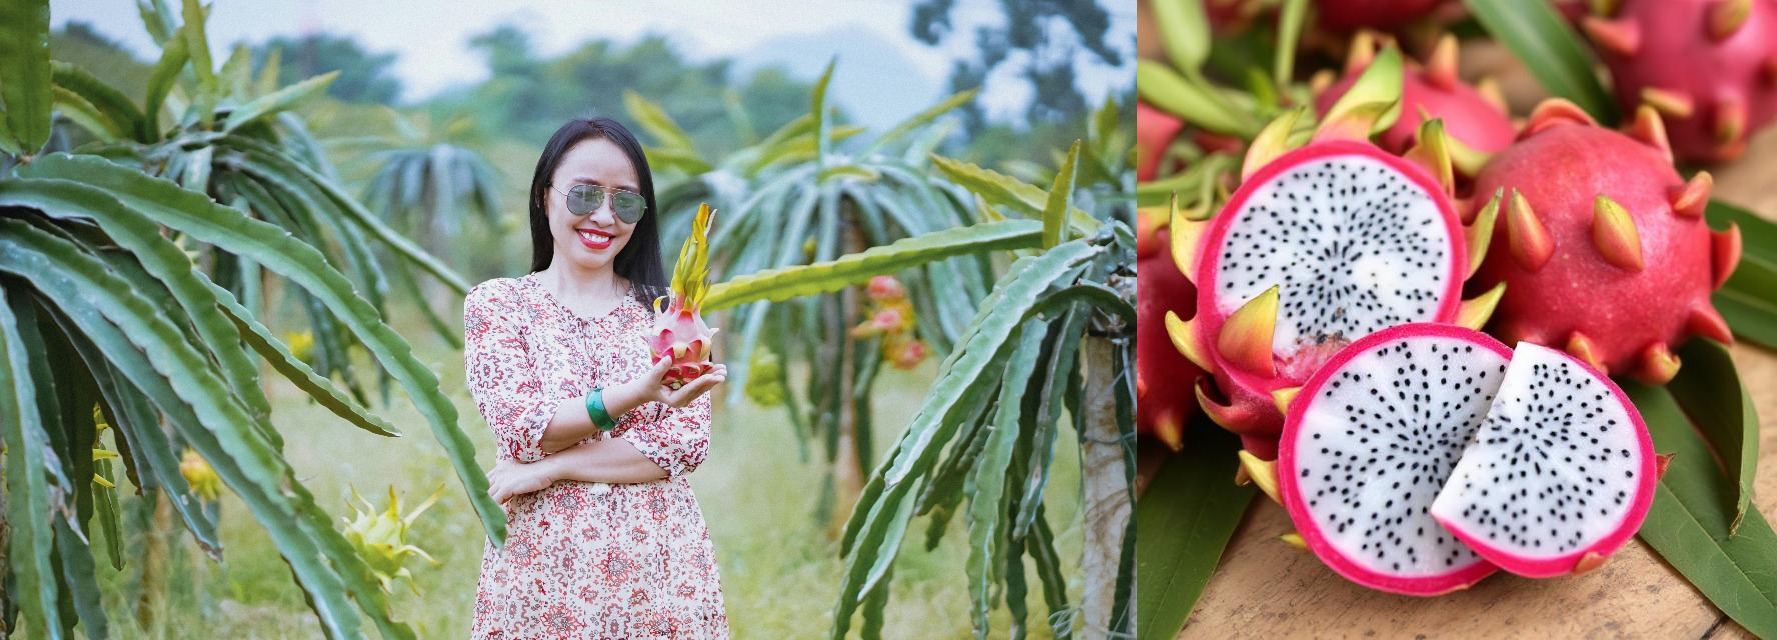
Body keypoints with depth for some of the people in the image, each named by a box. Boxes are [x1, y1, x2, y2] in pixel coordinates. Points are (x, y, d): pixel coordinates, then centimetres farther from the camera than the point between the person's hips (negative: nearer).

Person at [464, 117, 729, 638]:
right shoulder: (496, 303, 2)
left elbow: (686, 442, -6)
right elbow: (522, 429, -10)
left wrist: (550, 468, -14)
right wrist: (634, 393, -25)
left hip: (663, 576, 1)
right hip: (541, 581, -1)